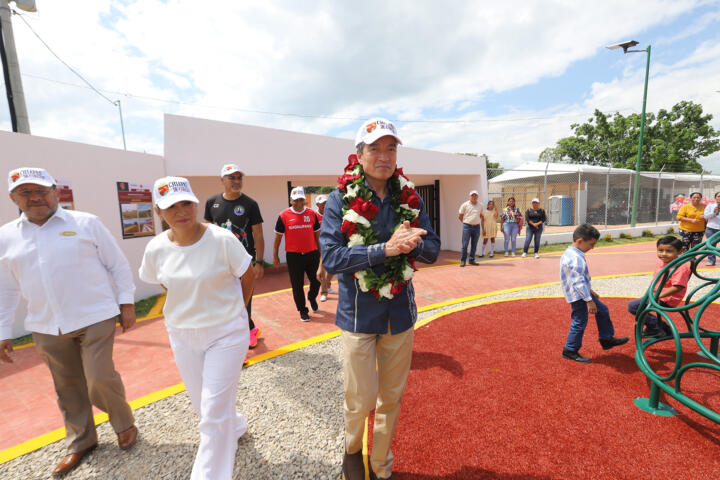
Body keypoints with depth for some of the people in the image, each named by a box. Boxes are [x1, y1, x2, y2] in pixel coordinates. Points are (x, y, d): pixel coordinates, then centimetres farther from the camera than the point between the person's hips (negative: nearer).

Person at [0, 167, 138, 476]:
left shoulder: (86, 223, -3)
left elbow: (118, 264, -2)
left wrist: (127, 302, -4)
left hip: (95, 318, -4)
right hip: (47, 328, 4)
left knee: (100, 379, -4)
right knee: (67, 387, 14)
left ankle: (124, 425, 23)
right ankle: (80, 442, 34)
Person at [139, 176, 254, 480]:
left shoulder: (222, 239, -18)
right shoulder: (156, 249, -7)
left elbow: (247, 276, -6)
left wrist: (235, 312, 2)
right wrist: (190, 307, 8)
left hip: (226, 333, -4)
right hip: (182, 335, 5)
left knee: (214, 412, 1)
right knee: (201, 405, 21)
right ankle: (235, 427, 52)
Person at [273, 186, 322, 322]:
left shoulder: (312, 214, 4)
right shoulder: (284, 216, -2)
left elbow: (317, 234, 11)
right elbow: (278, 237, 3)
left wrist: (320, 252, 11)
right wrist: (275, 256, 3)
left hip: (311, 253, 2)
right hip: (293, 256, -2)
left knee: (317, 281, 8)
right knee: (297, 285, 6)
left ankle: (312, 297, 40)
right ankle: (302, 310, 24)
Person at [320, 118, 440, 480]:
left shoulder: (409, 198, 0)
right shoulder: (340, 200, -9)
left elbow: (432, 249, 0)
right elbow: (331, 257, -18)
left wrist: (411, 244, -22)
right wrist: (385, 249, -26)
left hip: (400, 313, 3)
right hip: (358, 315, -3)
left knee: (392, 398, 18)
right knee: (361, 400, 8)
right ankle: (352, 449, 44)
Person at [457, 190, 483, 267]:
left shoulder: (480, 205, 10)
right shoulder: (465, 205, -1)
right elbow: (460, 216, 4)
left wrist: (480, 223, 13)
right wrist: (466, 222, 5)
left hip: (477, 227, 4)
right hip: (467, 226, -4)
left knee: (474, 245, 8)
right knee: (465, 244, -5)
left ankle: (472, 260, 17)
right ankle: (463, 261, 0)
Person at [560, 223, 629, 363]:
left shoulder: (571, 253, 9)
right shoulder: (575, 258, -26)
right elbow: (579, 282, -27)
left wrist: (590, 291, 26)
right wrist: (589, 300, -22)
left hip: (582, 292, 11)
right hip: (578, 296, -11)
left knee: (602, 310, 22)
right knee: (579, 322, -1)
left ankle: (607, 339, 37)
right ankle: (570, 351, 11)